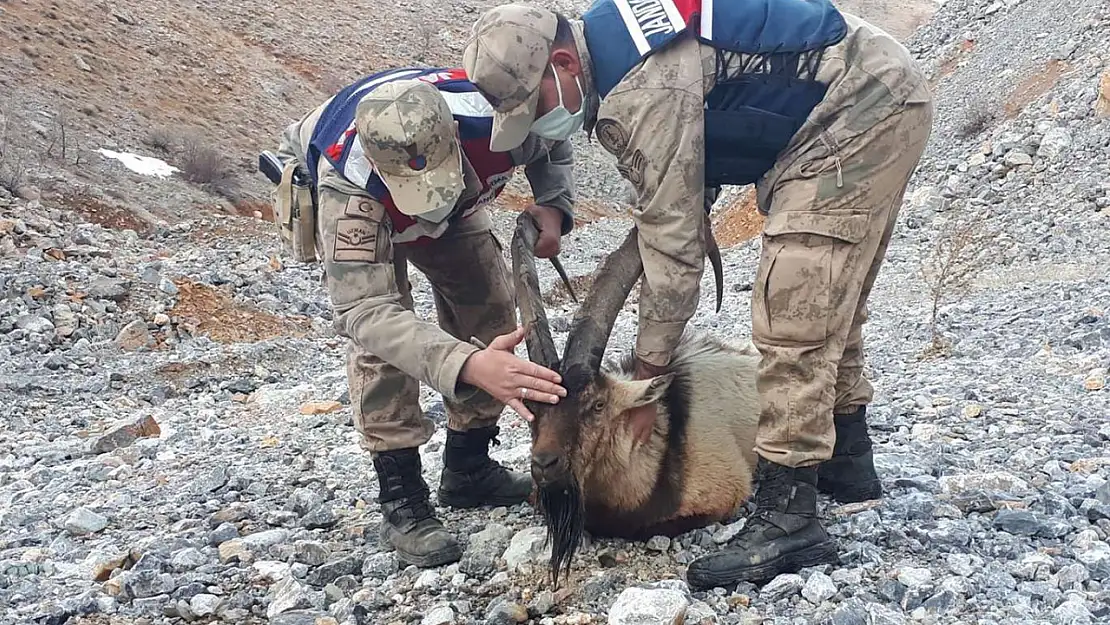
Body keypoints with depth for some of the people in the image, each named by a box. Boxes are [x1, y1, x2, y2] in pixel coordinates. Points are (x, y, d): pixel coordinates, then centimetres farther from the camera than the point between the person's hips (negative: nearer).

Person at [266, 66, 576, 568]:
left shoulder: (495, 117, -39)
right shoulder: (348, 187, -48)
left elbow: (554, 146, -14)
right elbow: (365, 310, -51)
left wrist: (553, 208, -34)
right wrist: (469, 364, -65)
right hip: (342, 191, -4)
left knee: (490, 307, -4)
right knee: (378, 336, -24)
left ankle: (468, 470, 12)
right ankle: (401, 501, -12)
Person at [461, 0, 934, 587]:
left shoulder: (643, 91, -27)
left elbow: (674, 240, -23)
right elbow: (663, 209, 10)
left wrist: (645, 375, -14)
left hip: (864, 108, -11)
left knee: (793, 313, -17)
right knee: (826, 301, 19)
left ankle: (788, 518, -14)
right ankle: (845, 461, 33)